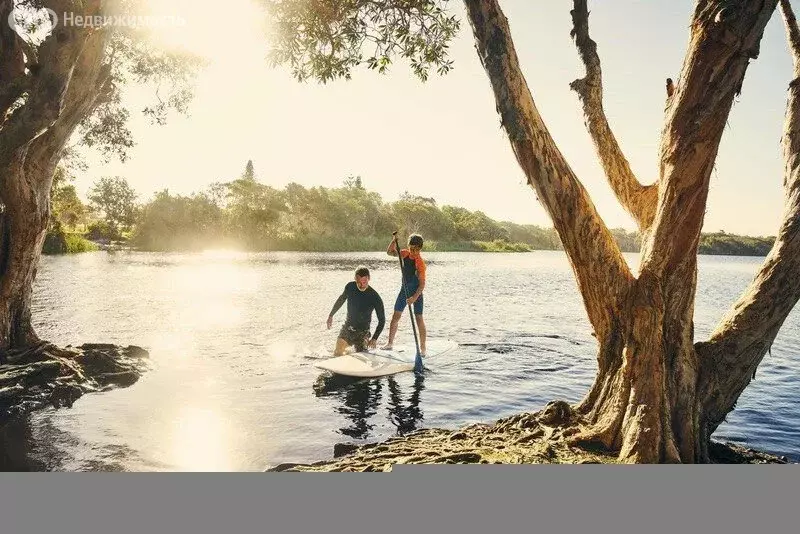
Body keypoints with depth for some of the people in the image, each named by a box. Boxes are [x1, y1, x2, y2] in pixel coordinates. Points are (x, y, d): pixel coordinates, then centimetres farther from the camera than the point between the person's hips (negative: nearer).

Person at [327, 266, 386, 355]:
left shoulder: (374, 297, -19)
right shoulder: (350, 287, -9)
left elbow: (382, 320, -10)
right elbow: (341, 300, 13)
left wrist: (374, 339, -18)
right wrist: (331, 315, 20)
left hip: (362, 332, -2)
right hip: (347, 328, 2)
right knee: (337, 353, -12)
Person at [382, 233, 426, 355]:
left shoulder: (420, 262, -22)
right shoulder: (406, 254, -3)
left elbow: (422, 284, -25)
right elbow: (390, 252, 1)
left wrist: (414, 297, -35)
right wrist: (394, 240, -15)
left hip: (416, 292, -6)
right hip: (405, 290, 6)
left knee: (419, 318, -6)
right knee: (396, 316, 8)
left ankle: (422, 348, 0)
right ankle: (390, 343, 19)